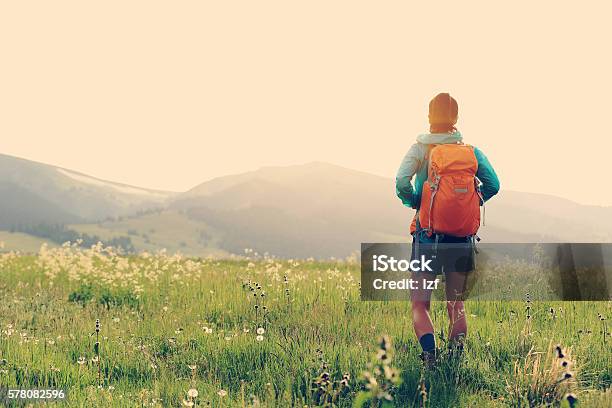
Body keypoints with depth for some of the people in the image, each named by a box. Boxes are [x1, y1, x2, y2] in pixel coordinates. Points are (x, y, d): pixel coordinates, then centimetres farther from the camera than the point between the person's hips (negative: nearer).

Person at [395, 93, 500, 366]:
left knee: (419, 304, 3)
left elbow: (402, 183, -18)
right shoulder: (471, 151, 4)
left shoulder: (419, 150, -4)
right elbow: (493, 184, -2)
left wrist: (414, 203, -1)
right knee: (456, 302, 18)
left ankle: (429, 353, -19)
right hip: (462, 238, 2)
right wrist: (470, 202, 11)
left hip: (428, 237, -2)